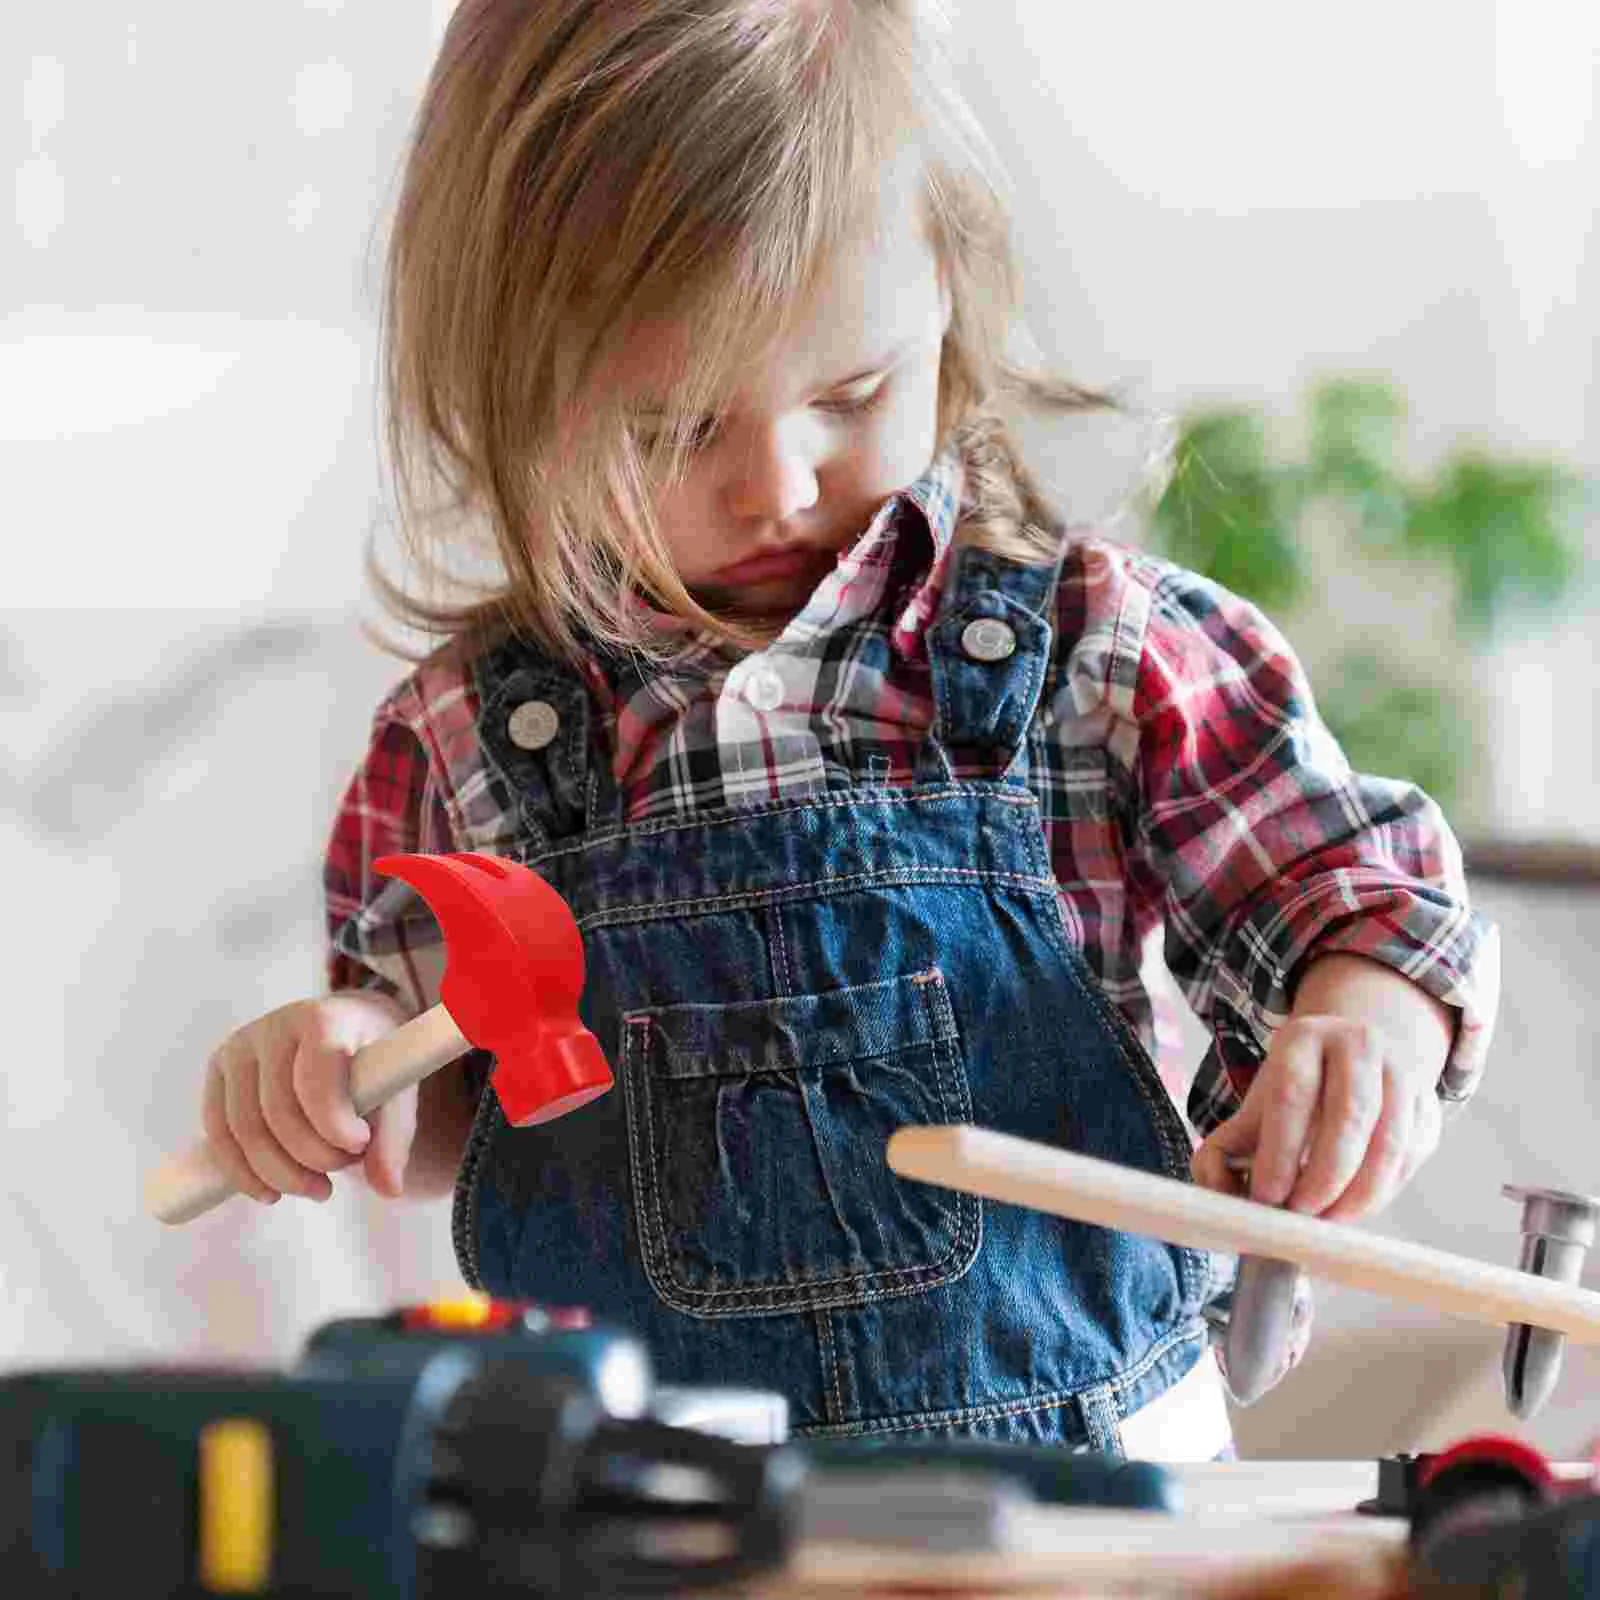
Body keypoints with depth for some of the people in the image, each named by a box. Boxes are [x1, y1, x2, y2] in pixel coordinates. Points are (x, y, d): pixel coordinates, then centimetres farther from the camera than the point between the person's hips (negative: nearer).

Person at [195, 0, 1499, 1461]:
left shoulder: (1100, 652, -1)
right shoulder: (463, 738, 4)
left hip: (1084, 1458, -3)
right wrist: (348, 1059, -4)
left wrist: (1362, 1026, -17)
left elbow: (1358, 898, 4)